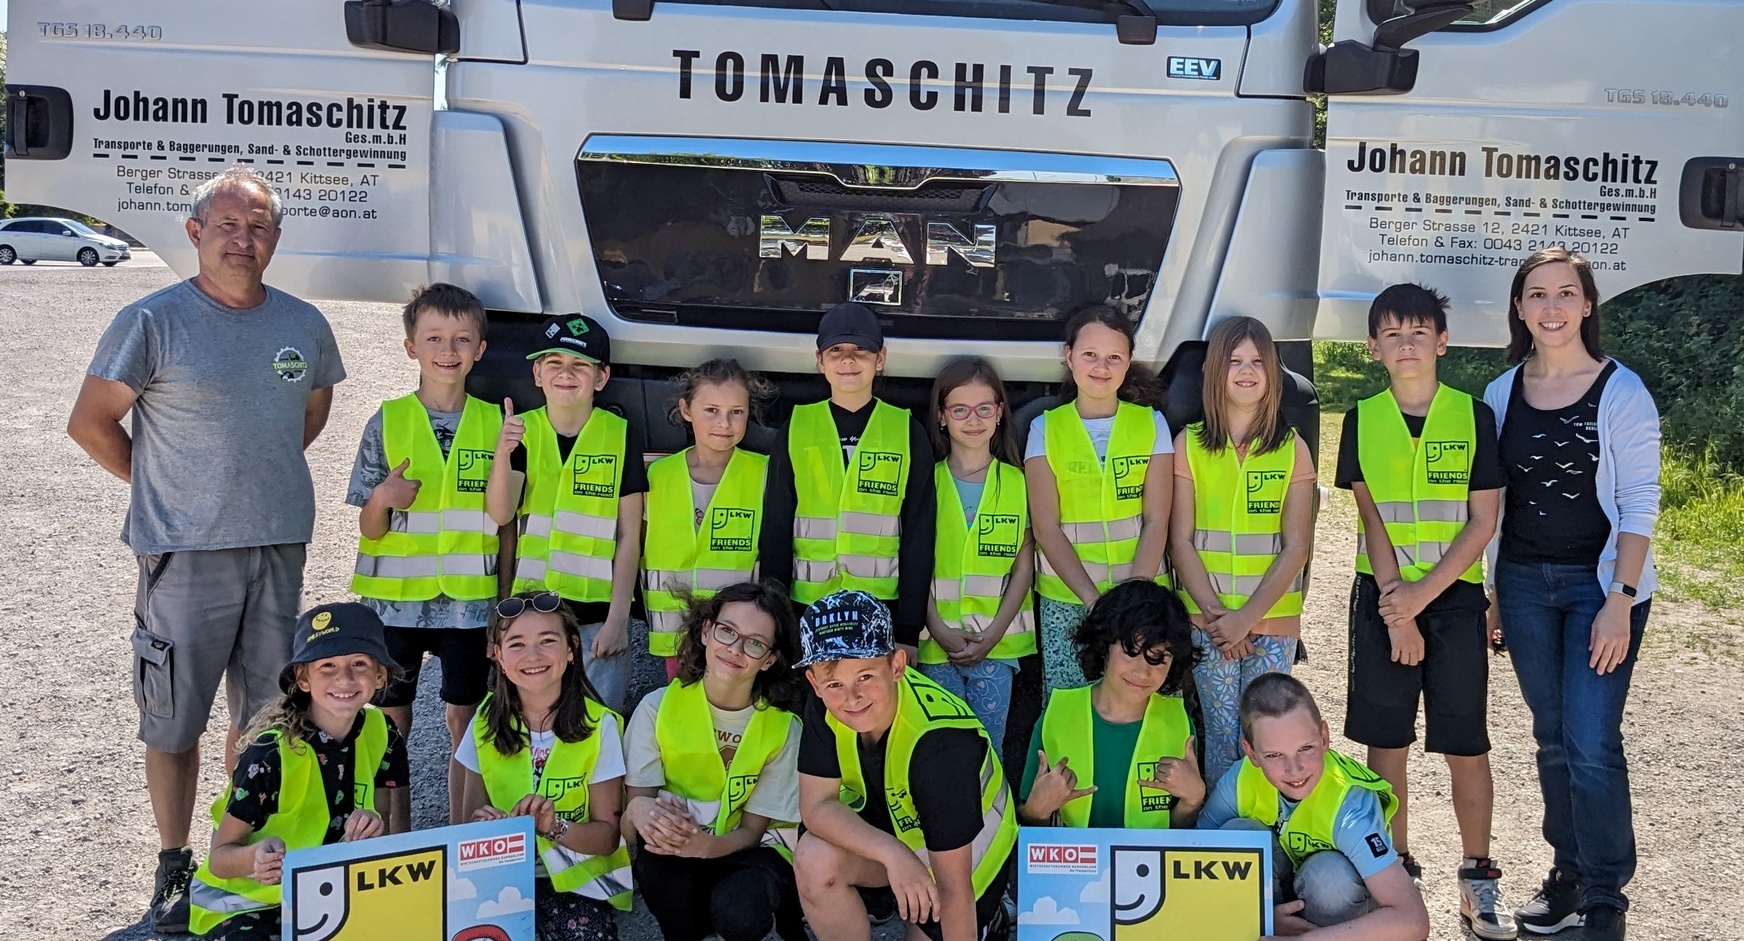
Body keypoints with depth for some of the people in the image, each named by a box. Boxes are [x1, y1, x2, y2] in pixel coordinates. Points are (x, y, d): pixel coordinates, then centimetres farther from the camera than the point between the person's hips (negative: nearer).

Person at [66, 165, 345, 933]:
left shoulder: (304, 324, 6)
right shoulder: (153, 321, -7)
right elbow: (91, 422, -2)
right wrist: (162, 486, 2)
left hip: (280, 547, 4)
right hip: (185, 553, -4)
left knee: (267, 714, 11)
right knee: (175, 720, 3)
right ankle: (174, 869, 17)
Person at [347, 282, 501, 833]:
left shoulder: (495, 423, 2)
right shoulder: (387, 422, -1)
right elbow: (369, 530, -1)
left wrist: (506, 599, 2)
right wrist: (383, 499, -22)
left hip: (470, 600, 1)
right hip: (395, 599, -1)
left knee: (465, 722, 8)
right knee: (391, 723, 7)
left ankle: (460, 831, 22)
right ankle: (397, 834, 21)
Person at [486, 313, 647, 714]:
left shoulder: (622, 436, -3)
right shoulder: (522, 431, 2)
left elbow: (629, 537, -3)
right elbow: (501, 513, -11)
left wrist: (618, 619, -7)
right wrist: (503, 452, -28)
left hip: (599, 614, -2)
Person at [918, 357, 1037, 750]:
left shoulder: (1016, 482, 5)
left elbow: (1024, 566, 4)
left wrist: (993, 634, -6)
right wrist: (939, 629, -10)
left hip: (998, 643, 0)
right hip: (937, 642, 0)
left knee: (989, 747, 2)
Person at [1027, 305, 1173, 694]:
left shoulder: (1151, 423, 6)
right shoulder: (1045, 428, 4)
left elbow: (1156, 521, 0)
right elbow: (1046, 527, -2)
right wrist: (1093, 600, -14)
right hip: (1066, 600, 0)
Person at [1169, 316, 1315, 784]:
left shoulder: (1292, 449, 4)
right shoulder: (1189, 444, 4)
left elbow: (1296, 547, -2)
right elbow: (1181, 542, 1)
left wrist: (1247, 617, -12)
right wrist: (1215, 613, -11)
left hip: (1273, 621, 0)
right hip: (1208, 620, 0)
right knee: (1221, 735, 2)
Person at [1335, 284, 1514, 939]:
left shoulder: (1473, 416, -1)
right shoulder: (1362, 420, 2)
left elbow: (1482, 523, -4)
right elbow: (1372, 521, -2)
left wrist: (1420, 596, -12)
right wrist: (1396, 611, -10)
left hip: (1453, 597, -1)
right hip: (1382, 598, 1)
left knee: (1466, 746, 1)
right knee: (1385, 742, 6)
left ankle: (1478, 882, 13)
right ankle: (1397, 872, 18)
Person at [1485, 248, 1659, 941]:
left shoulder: (1621, 391, -7)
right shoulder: (1501, 395, 4)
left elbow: (1639, 504, -9)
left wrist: (1620, 600, -16)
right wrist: (1485, 594, 8)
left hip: (1600, 583, -4)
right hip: (1524, 583, 4)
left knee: (1591, 743, -9)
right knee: (1552, 737, 11)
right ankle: (1569, 872, 25)